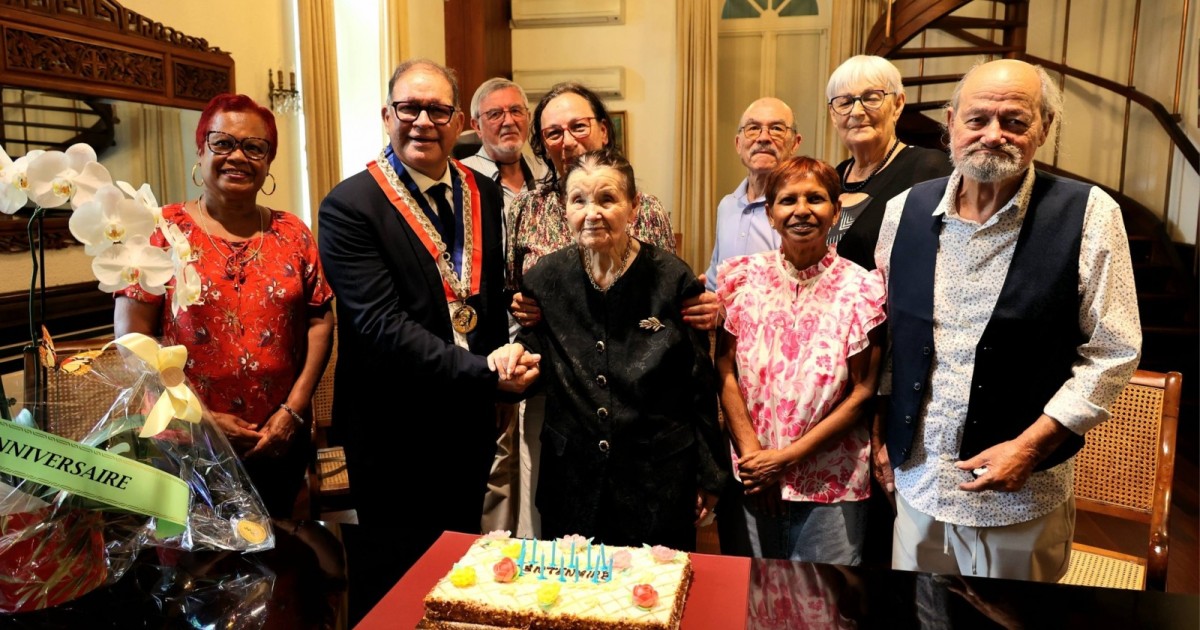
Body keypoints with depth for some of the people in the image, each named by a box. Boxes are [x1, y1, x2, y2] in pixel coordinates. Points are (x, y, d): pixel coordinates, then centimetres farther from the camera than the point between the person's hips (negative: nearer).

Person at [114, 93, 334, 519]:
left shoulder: (292, 234, 3)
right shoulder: (162, 230, -4)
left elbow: (320, 320, 1)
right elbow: (132, 335, -7)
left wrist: (295, 408, -8)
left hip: (280, 443, 2)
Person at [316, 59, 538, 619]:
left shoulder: (485, 194, 6)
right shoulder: (350, 206, -12)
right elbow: (382, 325, -21)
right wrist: (485, 372, -25)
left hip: (471, 420, 5)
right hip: (394, 428, -5)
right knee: (393, 581, 14)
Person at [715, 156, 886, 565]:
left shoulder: (861, 287, -8)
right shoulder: (742, 276, -2)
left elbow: (862, 393, -7)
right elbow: (724, 368, -2)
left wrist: (789, 456, -10)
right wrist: (751, 451, -10)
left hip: (831, 482, -2)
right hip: (752, 475, 2)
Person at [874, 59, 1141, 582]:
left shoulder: (1088, 215, -10)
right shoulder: (906, 210, 0)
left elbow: (1112, 354, -7)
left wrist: (1029, 446, -13)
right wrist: (881, 434, 9)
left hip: (1024, 494, -3)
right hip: (915, 480, 3)